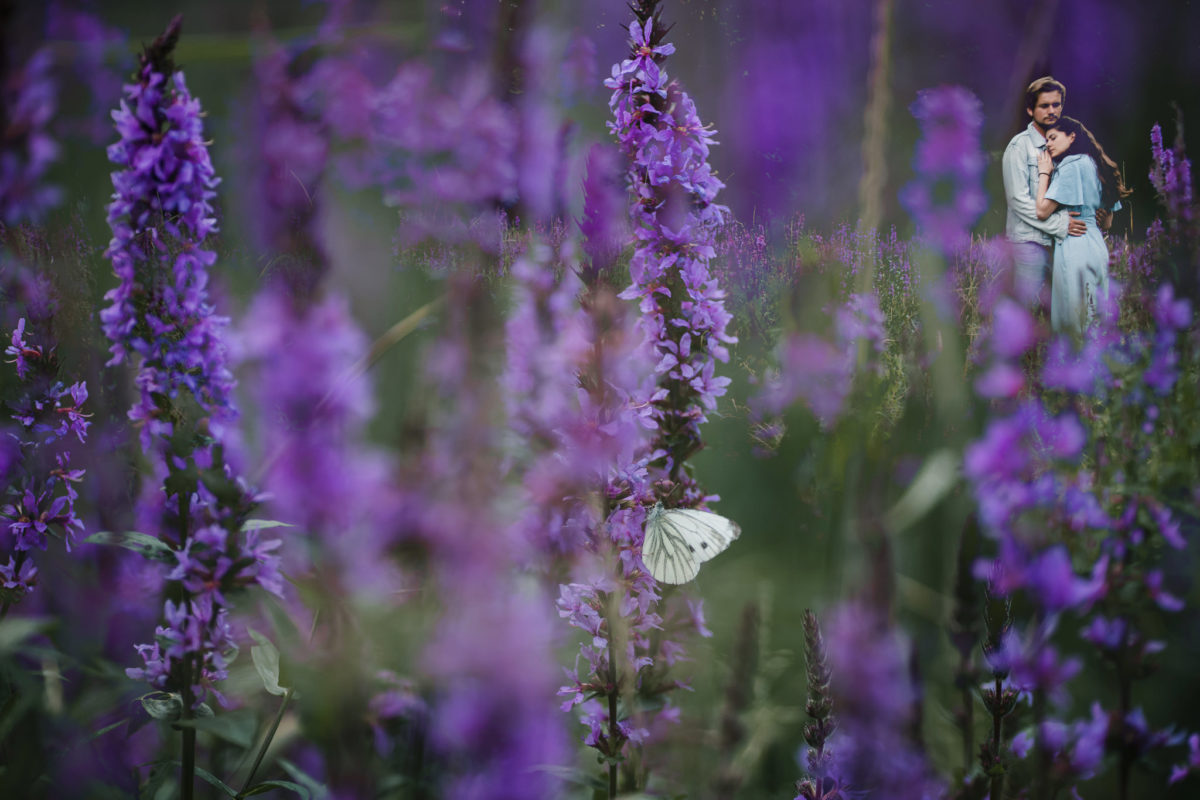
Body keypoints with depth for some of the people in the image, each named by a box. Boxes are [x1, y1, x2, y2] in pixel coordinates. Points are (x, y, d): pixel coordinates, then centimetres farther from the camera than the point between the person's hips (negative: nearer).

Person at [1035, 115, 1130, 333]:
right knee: (1093, 319, 11)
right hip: (1096, 243, 10)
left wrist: (1044, 173, -4)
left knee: (1073, 320, -5)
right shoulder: (1092, 163, 16)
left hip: (1074, 247, -10)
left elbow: (1042, 210, -16)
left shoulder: (1072, 164, -11)